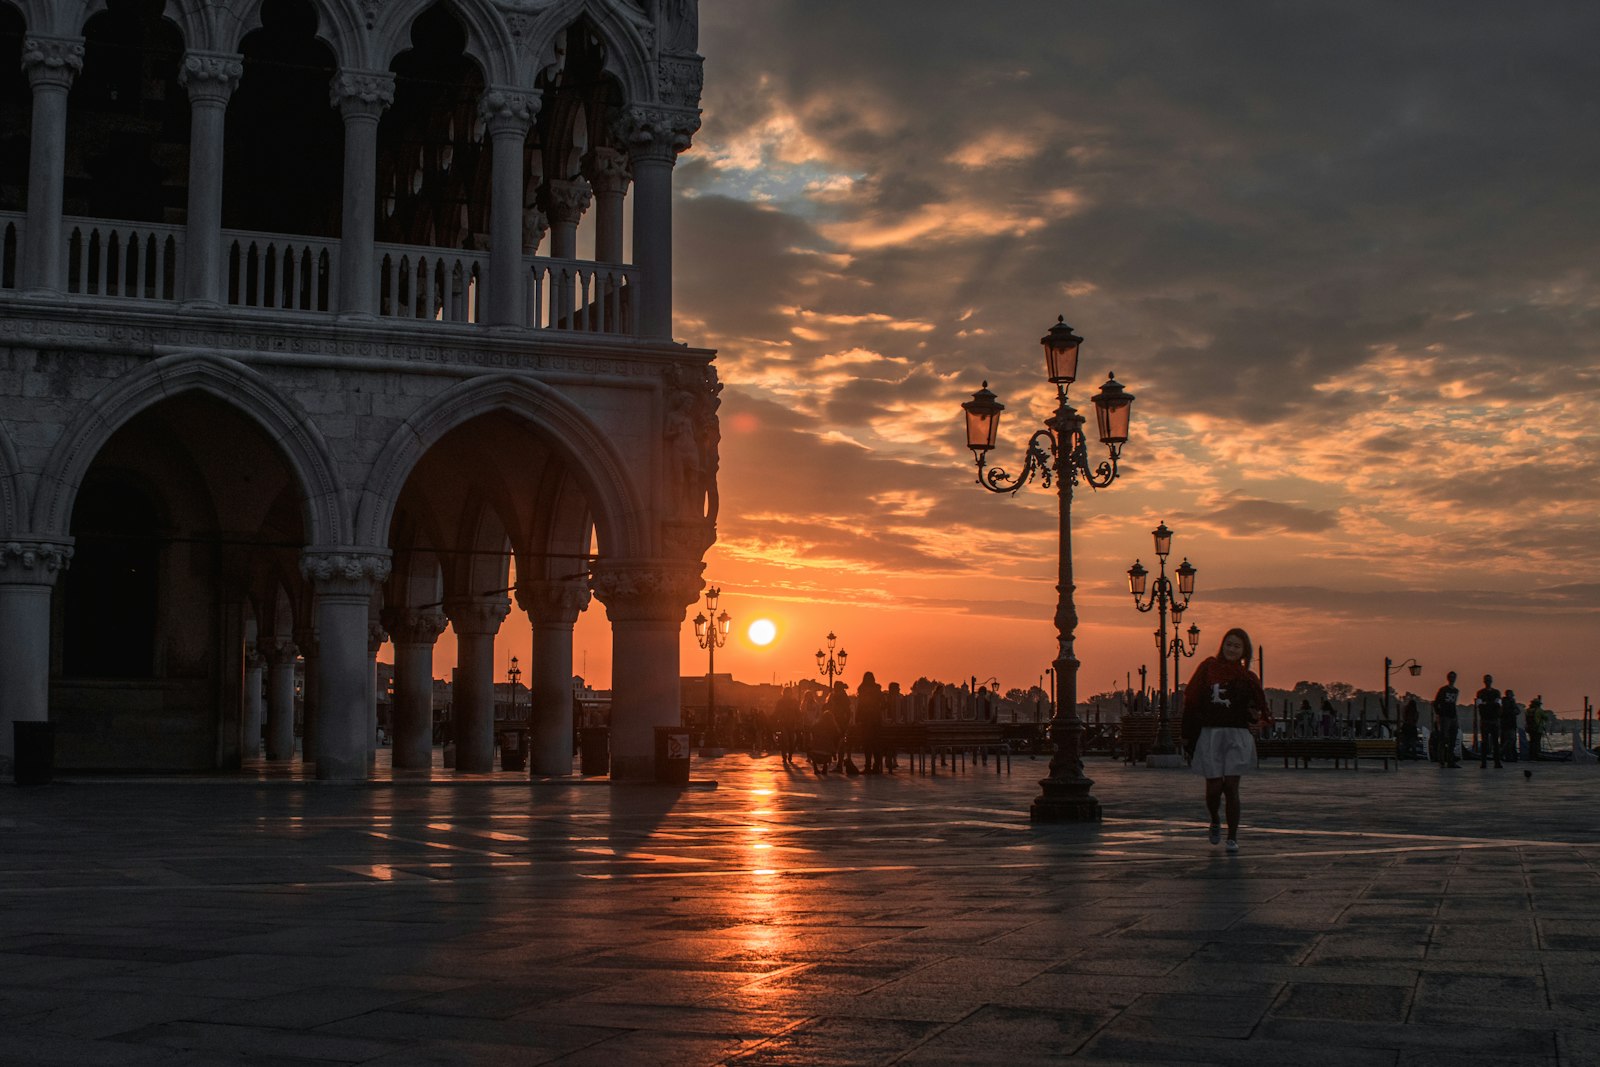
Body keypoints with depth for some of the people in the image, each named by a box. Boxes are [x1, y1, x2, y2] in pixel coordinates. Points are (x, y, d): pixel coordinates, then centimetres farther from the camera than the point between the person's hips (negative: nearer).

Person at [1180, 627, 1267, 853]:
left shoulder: (1248, 679, 8)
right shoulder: (1208, 668, 4)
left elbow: (1260, 708, 12)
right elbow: (1191, 701, 3)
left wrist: (1255, 716, -12)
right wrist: (1187, 735, -1)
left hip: (1237, 735, 0)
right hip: (1210, 734, 0)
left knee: (1231, 787, -5)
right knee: (1213, 788, 0)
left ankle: (1233, 837, 6)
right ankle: (1215, 820, 31)